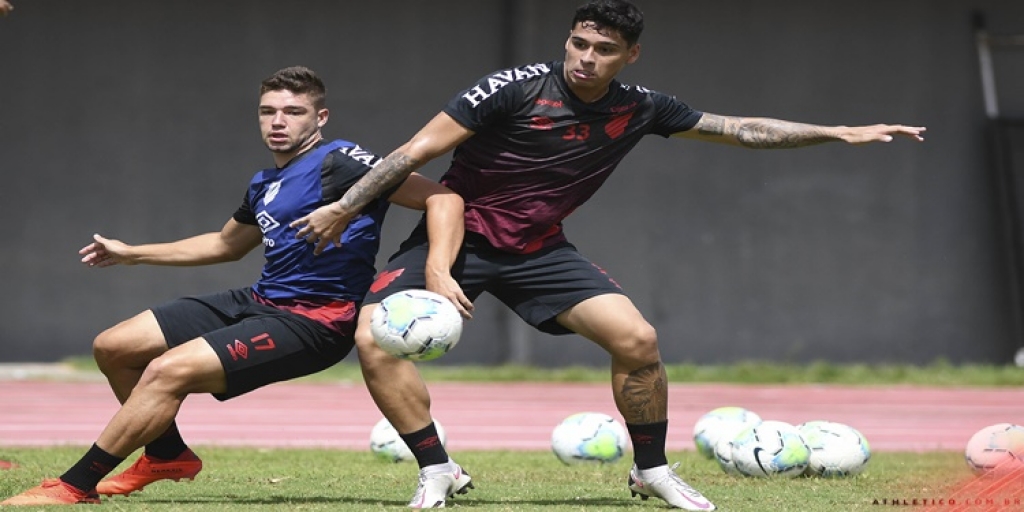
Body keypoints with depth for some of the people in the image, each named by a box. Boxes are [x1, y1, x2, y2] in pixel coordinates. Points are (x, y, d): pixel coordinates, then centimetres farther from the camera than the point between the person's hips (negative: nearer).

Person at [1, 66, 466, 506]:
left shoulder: (339, 162, -10)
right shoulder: (265, 184, 15)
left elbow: (442, 198, -15)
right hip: (258, 302, 9)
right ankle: (167, 455, 27)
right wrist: (132, 254, 39)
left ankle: (76, 486, -14)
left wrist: (438, 273, -31)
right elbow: (227, 244, 35)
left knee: (167, 370, -25)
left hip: (311, 322, -9)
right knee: (113, 347, 7)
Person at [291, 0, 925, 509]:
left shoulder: (638, 109, -5)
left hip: (538, 248, 3)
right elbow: (418, 150, -15)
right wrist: (344, 208, -15)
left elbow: (741, 129, 5)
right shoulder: (517, 90, -20)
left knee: (637, 339, -15)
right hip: (456, 234, -3)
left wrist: (840, 132, 2)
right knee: (374, 339, -24)